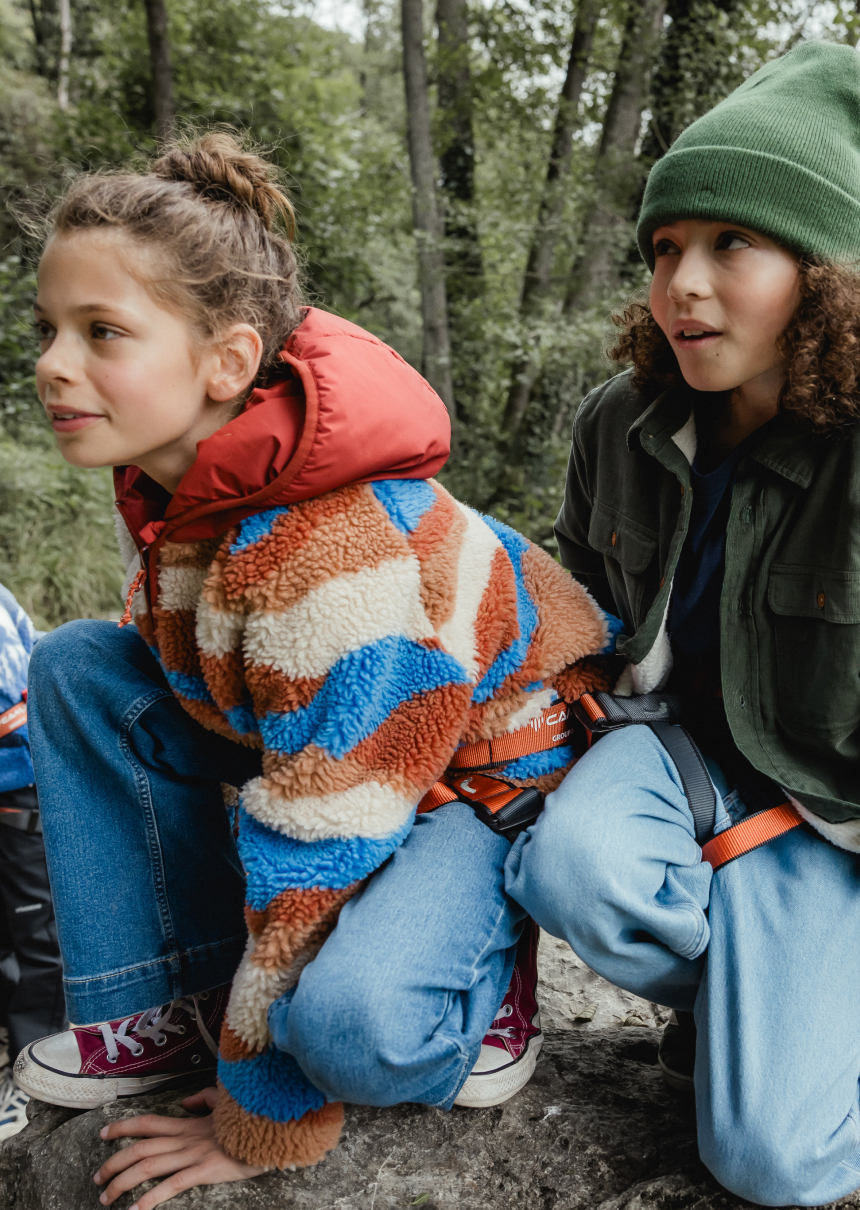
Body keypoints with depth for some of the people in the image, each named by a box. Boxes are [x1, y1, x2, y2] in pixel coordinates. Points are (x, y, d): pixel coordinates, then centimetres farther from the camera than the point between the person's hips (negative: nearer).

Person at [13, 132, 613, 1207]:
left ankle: (479, 975, 1)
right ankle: (175, 1004, 2)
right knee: (75, 668, -6)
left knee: (348, 1019, -36)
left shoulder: (337, 557, -36)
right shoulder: (172, 470, -9)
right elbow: (174, 663, 12)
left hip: (502, 768, -8)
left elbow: (313, 872, -29)